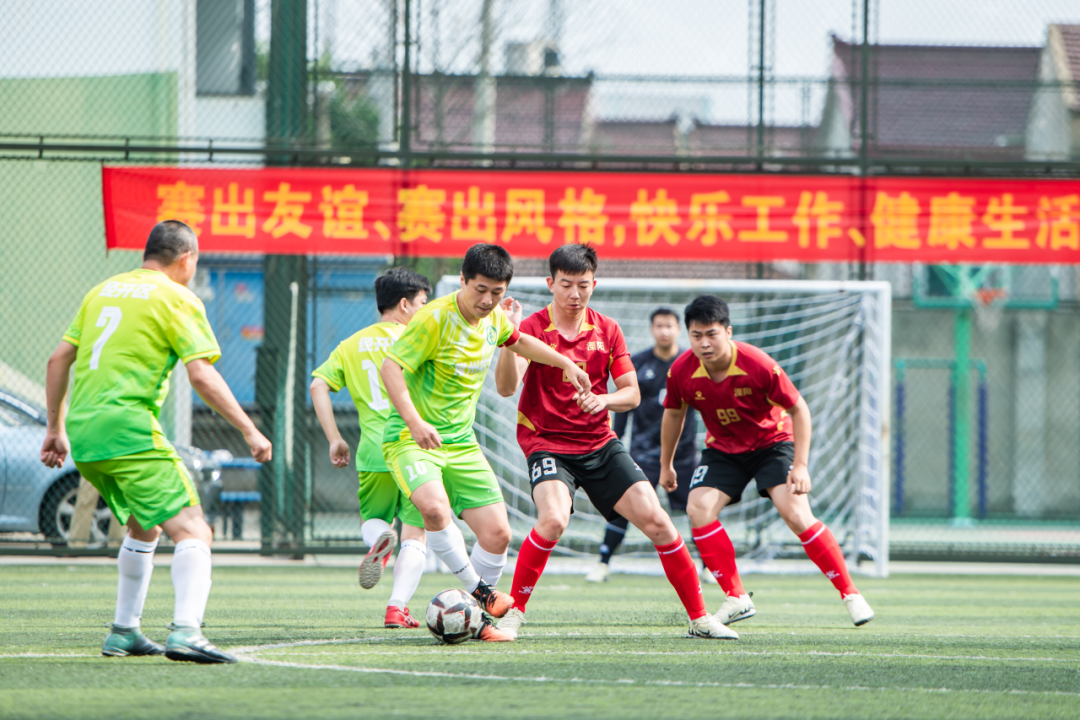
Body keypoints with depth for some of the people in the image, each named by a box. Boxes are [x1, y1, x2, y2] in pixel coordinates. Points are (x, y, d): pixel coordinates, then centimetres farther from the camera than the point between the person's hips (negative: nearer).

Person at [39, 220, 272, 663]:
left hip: (83, 432, 8)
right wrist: (249, 431, -8)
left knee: (144, 527, 27)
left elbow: (58, 360, 21)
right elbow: (202, 376, -10)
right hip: (129, 434, -8)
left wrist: (56, 428, 28)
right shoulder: (177, 299, -1)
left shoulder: (104, 290, 20)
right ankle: (186, 631, -33)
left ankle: (123, 631, 30)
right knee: (192, 531, -12)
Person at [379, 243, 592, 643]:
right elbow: (390, 367, -21)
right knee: (435, 507, -35)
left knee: (497, 533, -3)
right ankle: (478, 591, -15)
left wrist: (565, 363, 29)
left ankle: (476, 619, 16)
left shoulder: (494, 318, 5)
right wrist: (415, 422, -32)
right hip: (411, 440, -7)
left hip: (461, 443, 7)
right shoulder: (435, 318, -18)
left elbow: (517, 341, 29)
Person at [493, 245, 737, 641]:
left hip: (600, 444, 4)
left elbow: (632, 394, 6)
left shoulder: (606, 330, 5)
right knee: (553, 519, -30)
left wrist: (603, 400, -16)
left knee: (655, 520, -5)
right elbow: (506, 387, -22)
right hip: (547, 442, -4)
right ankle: (513, 613, -14)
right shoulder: (534, 328, -8)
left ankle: (699, 617, 7)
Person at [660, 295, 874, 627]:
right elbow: (674, 414, 5)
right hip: (723, 449, 4)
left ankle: (850, 594, -9)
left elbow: (799, 409, -16)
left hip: (772, 441, -4)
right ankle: (736, 599, -11)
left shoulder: (759, 366, -28)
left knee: (796, 513, -21)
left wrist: (800, 466, -21)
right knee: (699, 508, -20)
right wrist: (666, 465, 15)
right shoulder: (682, 372, -17)